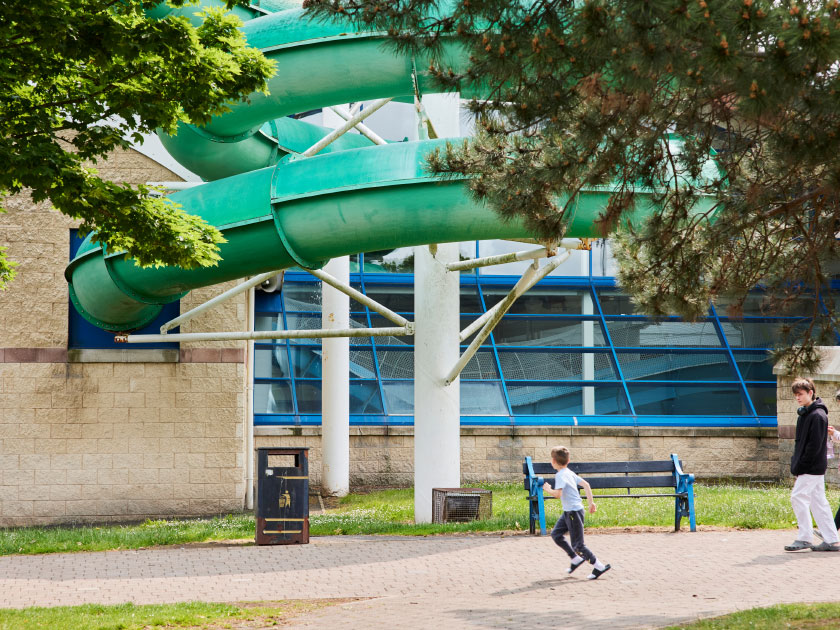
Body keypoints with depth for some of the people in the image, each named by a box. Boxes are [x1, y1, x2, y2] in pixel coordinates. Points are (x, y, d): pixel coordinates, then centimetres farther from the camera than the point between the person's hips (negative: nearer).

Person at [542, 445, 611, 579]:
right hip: (569, 512, 10)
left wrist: (548, 489, -9)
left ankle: (600, 566, -1)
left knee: (577, 545, -5)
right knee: (556, 534, 14)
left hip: (574, 512, -10)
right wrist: (591, 502, 15)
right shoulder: (569, 473, 11)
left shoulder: (560, 475, -17)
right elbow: (586, 485, 12)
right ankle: (575, 559, 18)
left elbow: (558, 494, -29)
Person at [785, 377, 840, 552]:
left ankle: (804, 538, -8)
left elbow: (814, 445, -20)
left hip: (812, 467, -10)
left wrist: (800, 466, -19)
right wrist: (796, 463, 12)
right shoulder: (805, 414, 16)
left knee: (798, 497, -11)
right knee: (818, 501, 8)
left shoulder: (817, 415, -14)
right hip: (814, 468, 10)